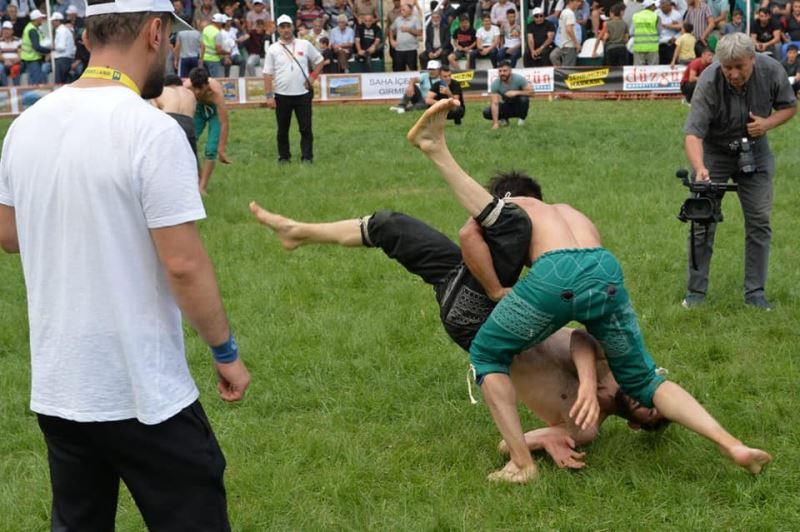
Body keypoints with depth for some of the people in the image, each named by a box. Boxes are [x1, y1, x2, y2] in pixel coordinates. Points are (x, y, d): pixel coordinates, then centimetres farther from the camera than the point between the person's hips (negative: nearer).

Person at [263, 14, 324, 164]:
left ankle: (307, 157, 4)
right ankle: (284, 157, 17)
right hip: (282, 95, 0)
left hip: (303, 94, 0)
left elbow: (319, 61, 15)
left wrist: (313, 77, 1)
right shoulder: (273, 49, 1)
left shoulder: (305, 45, 4)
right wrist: (269, 96, -7)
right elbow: (268, 74, -1)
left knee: (306, 128, -1)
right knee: (282, 129, 7)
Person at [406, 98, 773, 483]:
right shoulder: (570, 213, 42)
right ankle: (733, 446, 10)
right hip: (607, 272, 5)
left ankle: (521, 464, 11)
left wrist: (498, 293, 13)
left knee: (486, 356, 20)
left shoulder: (508, 208, 28)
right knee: (644, 380, 24)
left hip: (556, 275, -5)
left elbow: (470, 233, 5)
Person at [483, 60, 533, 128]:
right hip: (506, 106, 1)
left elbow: (531, 92, -23)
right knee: (486, 112, -22)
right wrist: (495, 123, -34)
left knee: (524, 99, -35)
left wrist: (516, 92, -37)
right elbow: (495, 103, -26)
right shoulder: (495, 83, -22)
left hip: (518, 105, -1)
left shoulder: (518, 79, -23)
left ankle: (521, 118, -7)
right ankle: (504, 118, 8)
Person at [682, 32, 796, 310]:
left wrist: (768, 123, -23)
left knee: (759, 222, 2)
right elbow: (693, 132, -34)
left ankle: (755, 292, 10)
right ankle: (696, 291, 8)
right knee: (703, 222, -4)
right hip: (714, 152, -3)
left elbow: (789, 106, -2)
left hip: (754, 152, 3)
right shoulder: (708, 82, -30)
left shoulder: (772, 71, -20)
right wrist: (699, 168, -51)